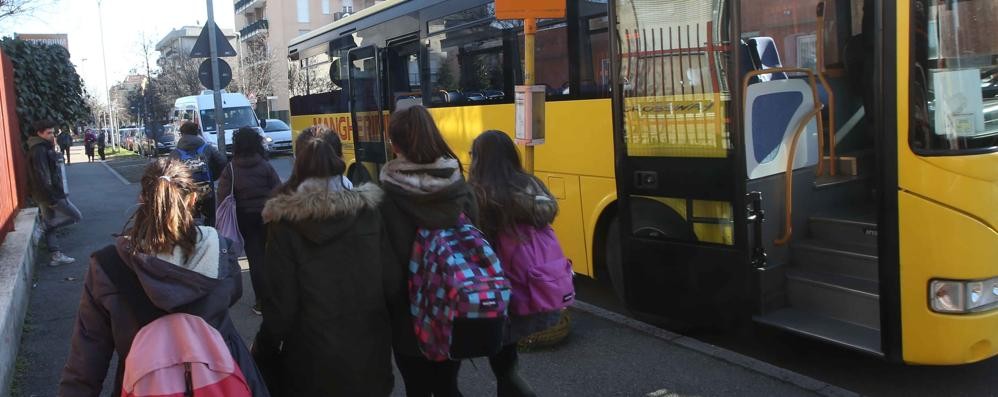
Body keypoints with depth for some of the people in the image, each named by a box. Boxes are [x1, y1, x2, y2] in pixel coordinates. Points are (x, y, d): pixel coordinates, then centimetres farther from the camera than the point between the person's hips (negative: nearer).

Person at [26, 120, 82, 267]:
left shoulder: (43, 148, 14)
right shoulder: (39, 150, -18)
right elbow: (42, 176, -24)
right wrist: (52, 196, -24)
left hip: (45, 194, 10)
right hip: (49, 194, -10)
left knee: (50, 225, 11)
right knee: (76, 216, -1)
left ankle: (57, 256, 15)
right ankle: (46, 225, 1)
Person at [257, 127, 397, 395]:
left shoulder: (286, 222, -13)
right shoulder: (368, 211, -5)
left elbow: (281, 302, -12)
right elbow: (391, 282, -4)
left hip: (314, 361, -2)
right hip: (369, 352, 3)